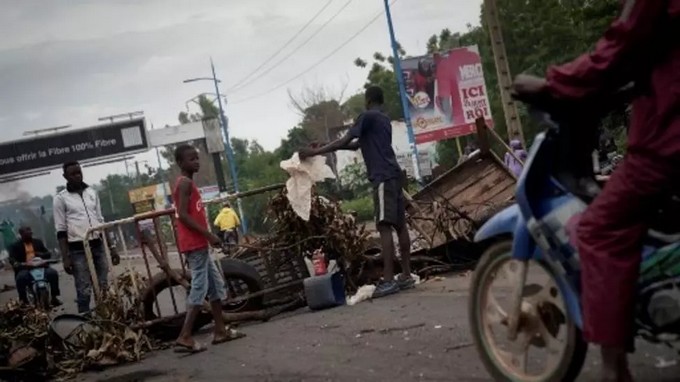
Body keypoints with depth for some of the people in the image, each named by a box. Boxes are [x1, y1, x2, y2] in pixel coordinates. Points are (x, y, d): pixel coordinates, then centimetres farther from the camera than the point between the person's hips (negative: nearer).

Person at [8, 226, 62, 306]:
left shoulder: (38, 242, 18)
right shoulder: (15, 245, 7)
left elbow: (48, 254, 15)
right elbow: (12, 259, -5)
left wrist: (41, 255, -9)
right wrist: (16, 264, -29)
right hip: (25, 269, -3)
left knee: (53, 273, -24)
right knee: (21, 277, -35)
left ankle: (54, 297, -12)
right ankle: (23, 300, -21)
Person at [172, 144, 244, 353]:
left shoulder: (188, 183, 19)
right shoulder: (185, 183, -12)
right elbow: (183, 215, -21)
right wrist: (208, 234, -22)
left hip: (199, 244, 10)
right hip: (195, 244, -10)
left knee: (216, 284, 15)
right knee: (200, 288, -11)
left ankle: (220, 330, 20)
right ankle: (184, 337, -12)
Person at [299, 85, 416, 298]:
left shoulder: (367, 117, -3)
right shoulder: (384, 120, 24)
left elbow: (346, 141, -8)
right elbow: (356, 145, 28)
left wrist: (316, 152, -4)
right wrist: (325, 149, 27)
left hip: (383, 177, -9)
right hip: (393, 175, 9)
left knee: (384, 226, -13)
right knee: (399, 225, 7)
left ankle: (388, 280, -19)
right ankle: (406, 276, 8)